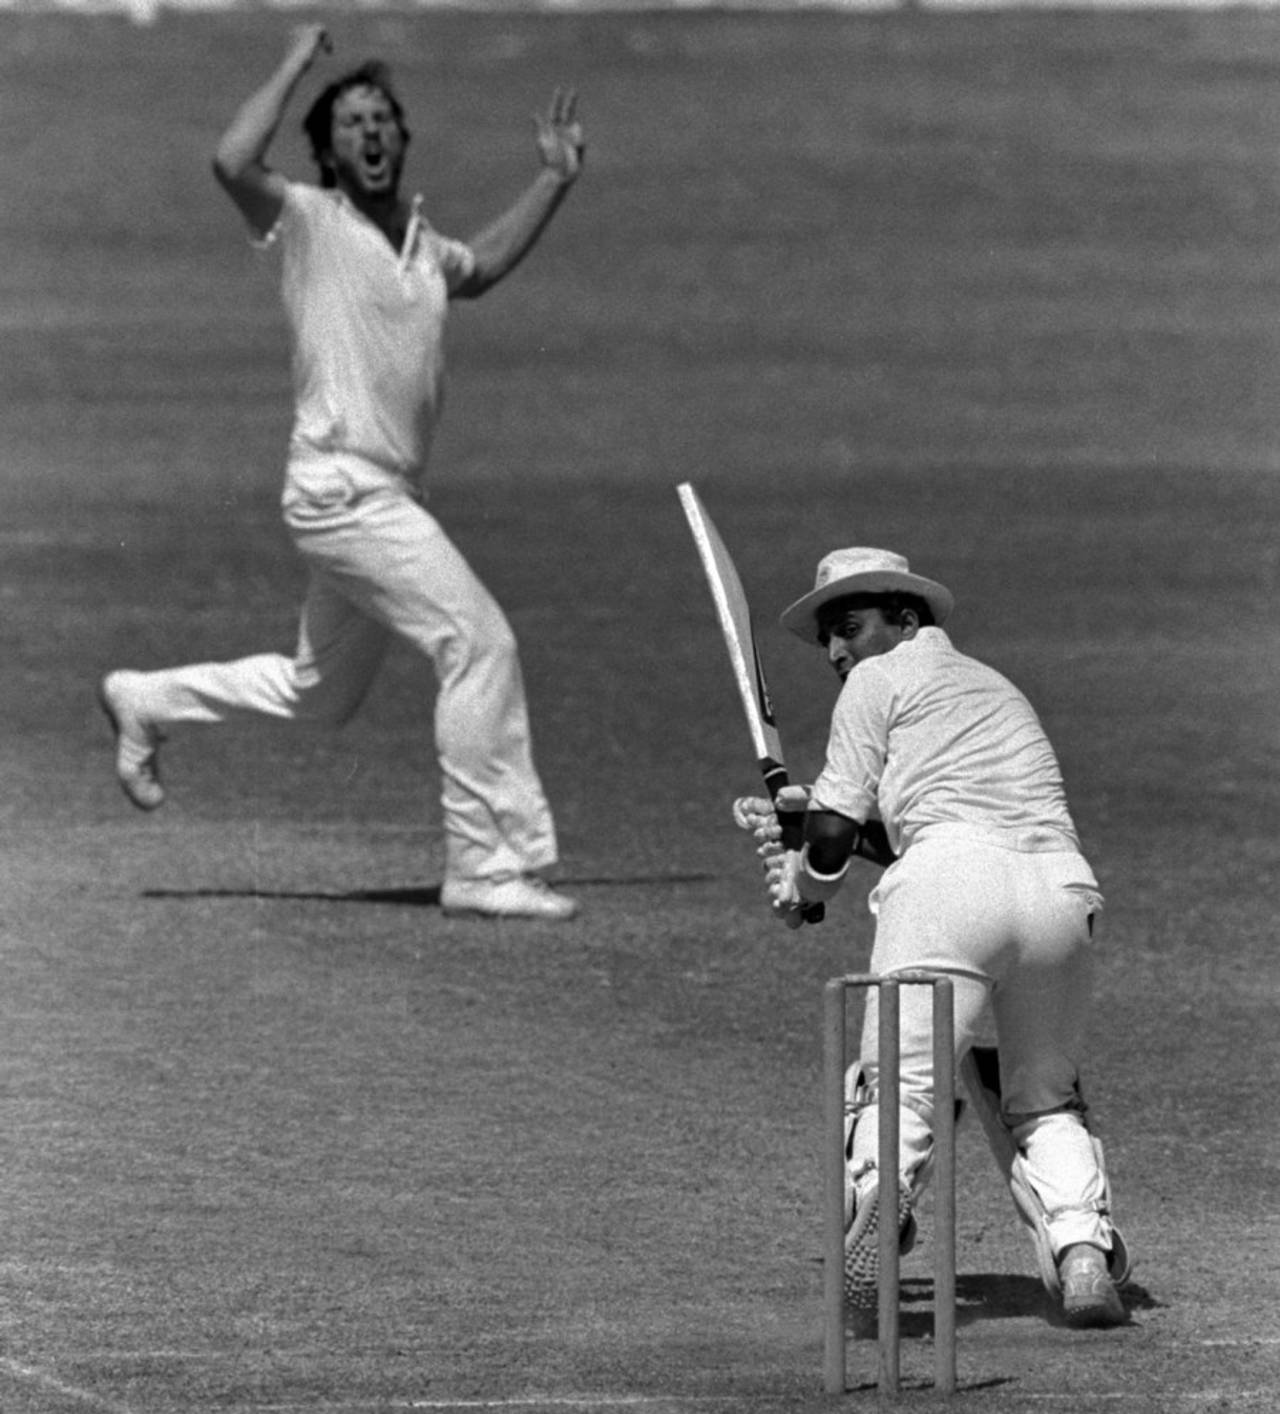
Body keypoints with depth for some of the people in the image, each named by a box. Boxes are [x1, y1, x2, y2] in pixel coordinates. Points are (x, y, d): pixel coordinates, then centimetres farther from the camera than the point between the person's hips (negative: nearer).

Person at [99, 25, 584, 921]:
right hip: (342, 493, -9)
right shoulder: (309, 222, -7)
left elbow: (482, 267, 37)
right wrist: (296, 66, -17)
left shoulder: (421, 243, 15)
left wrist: (555, 181, 28)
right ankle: (491, 864, -14)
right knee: (480, 642, -17)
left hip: (390, 502, 9)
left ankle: (146, 702, 38)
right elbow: (233, 164, -26)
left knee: (320, 696, 21)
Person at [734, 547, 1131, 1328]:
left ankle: (876, 1196, -36)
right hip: (1062, 884, 6)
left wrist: (804, 884, 26)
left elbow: (836, 834, 8)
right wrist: (804, 811, 32)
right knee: (1043, 1098, 16)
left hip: (952, 882, -6)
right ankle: (1083, 1245, -6)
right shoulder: (997, 687, 34)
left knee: (899, 1077, -10)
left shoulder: (880, 679, 13)